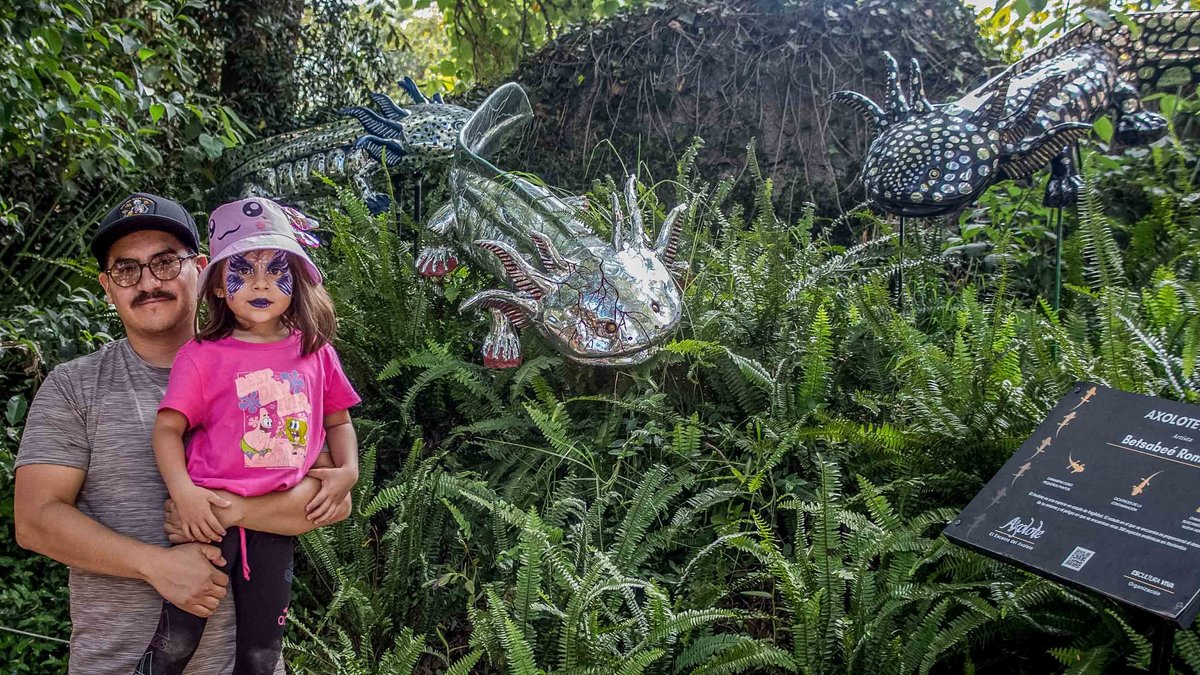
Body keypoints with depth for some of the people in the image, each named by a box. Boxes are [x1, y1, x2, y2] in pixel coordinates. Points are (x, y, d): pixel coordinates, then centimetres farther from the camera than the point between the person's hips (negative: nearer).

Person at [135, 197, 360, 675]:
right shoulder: (202, 356, -4)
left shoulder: (315, 352, 4)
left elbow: (337, 420, 15)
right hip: (212, 510, -3)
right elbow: (168, 428, -6)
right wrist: (182, 490, -20)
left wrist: (347, 470, -1)